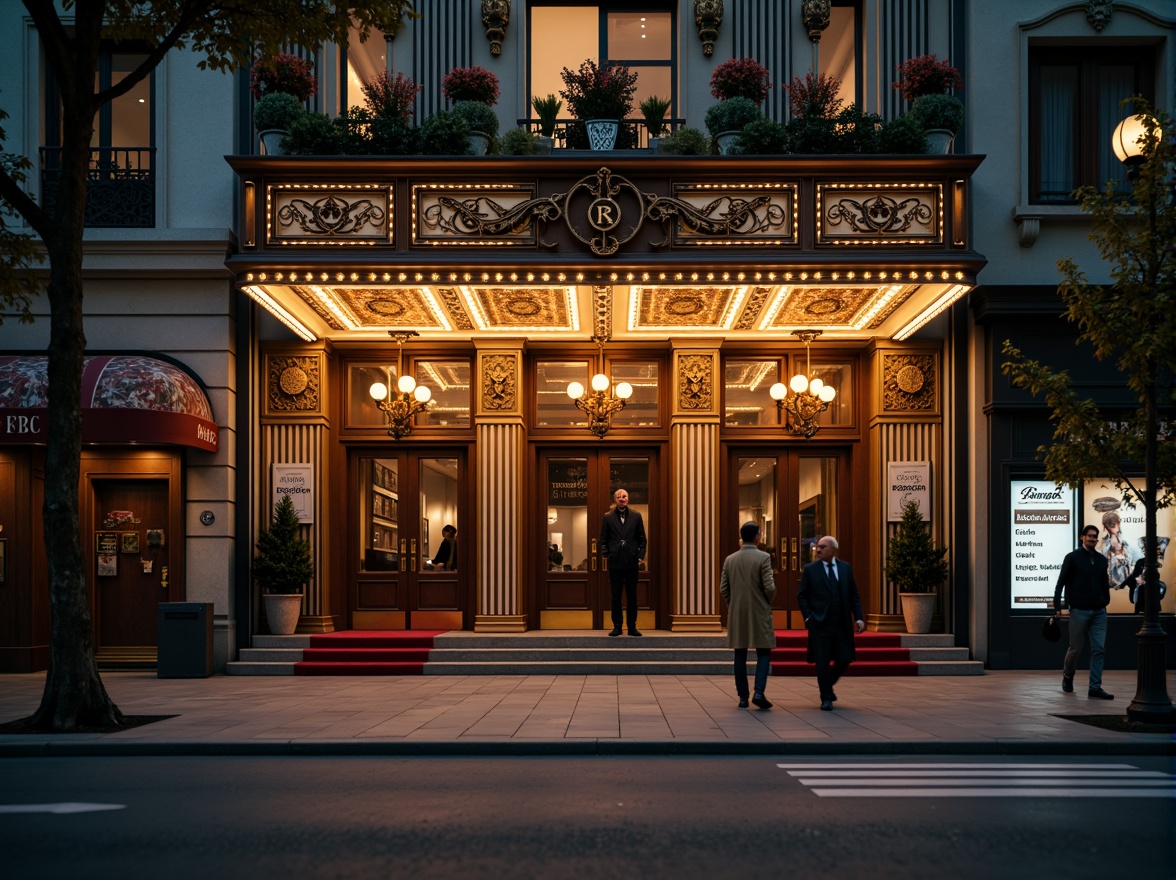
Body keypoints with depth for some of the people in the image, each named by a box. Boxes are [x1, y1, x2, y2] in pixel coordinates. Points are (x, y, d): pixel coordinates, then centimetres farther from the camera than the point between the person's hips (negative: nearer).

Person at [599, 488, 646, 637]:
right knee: (616, 596, 4)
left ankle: (632, 626, 11)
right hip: (615, 562, 0)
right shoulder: (608, 517, 5)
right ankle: (617, 626, 11)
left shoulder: (636, 516, 6)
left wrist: (640, 556, -1)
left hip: (632, 562, 0)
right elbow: (603, 539, 8)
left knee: (632, 596, 4)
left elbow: (642, 539, 7)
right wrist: (605, 554, -4)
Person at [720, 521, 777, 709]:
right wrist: (767, 602, 5)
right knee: (763, 653, 5)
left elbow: (723, 589, 3)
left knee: (740, 656, 8)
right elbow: (770, 587, -14)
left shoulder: (730, 560, 3)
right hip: (759, 613, -4)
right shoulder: (763, 557, -10)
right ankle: (759, 692, -9)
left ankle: (743, 697, 9)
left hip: (737, 615, 4)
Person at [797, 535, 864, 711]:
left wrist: (858, 617, -2)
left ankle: (828, 685, 29)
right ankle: (826, 698, 10)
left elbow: (854, 595, 8)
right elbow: (801, 596, 3)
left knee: (844, 658, 2)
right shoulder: (810, 569, 1)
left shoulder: (845, 568, 7)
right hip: (820, 624, -2)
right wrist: (807, 617, -7)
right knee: (822, 661, -2)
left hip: (842, 624, 2)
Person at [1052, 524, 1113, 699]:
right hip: (1079, 611, -4)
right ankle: (1067, 676, 30)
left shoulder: (1102, 560, 11)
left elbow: (1105, 584, 18)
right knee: (1075, 648, 3)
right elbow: (1060, 583, -4)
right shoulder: (1072, 558, -3)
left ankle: (1095, 687, -2)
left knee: (1098, 649, -3)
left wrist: (1105, 603, 12)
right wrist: (1057, 607, -9)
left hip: (1099, 612, 4)